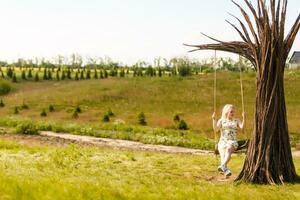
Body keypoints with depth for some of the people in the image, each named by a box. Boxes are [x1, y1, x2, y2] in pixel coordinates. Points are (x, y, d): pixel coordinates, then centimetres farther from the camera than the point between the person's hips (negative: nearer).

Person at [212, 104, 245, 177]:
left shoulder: (236, 121, 19)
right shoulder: (221, 120, 17)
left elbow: (242, 127, -1)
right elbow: (216, 129, 1)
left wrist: (244, 118, -12)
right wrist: (214, 119, -9)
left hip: (232, 142, -1)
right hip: (222, 141, 1)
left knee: (228, 149, -37)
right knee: (222, 152, -33)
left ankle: (222, 166, -60)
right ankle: (225, 169, -55)